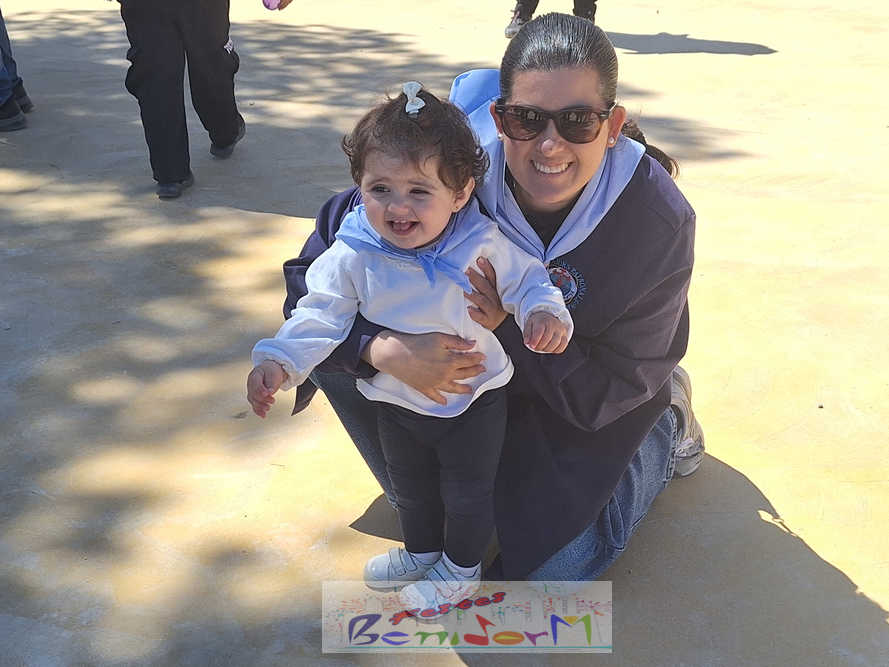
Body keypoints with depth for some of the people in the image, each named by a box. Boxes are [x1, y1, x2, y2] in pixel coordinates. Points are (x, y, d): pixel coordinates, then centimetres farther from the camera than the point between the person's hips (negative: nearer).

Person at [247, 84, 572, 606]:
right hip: (397, 403, 3)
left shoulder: (484, 245, -22)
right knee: (411, 488, 26)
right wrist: (279, 362, -28)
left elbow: (527, 280, -8)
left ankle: (460, 569, 43)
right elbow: (320, 314, -14)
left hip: (476, 400, -2)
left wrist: (545, 313, -30)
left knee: (469, 490, 16)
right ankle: (422, 551, 54)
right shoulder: (353, 257, -20)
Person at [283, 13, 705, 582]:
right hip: (465, 362, 2)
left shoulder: (660, 222, -32)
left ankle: (667, 424, 18)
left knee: (556, 564, -9)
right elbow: (311, 276, -25)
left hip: (584, 385, -2)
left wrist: (510, 322, -40)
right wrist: (383, 349, -46)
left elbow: (612, 387, -25)